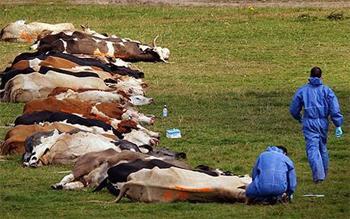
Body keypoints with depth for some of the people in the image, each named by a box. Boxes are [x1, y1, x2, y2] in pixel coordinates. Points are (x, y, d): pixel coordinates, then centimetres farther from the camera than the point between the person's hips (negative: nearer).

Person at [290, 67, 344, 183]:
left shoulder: (302, 91, 4)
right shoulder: (327, 91, 3)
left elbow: (293, 110, 10)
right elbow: (335, 109, -4)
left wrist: (300, 119, 30)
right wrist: (338, 125, -3)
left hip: (309, 123, -2)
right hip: (323, 123, 2)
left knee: (312, 149, -9)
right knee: (322, 147, 18)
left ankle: (318, 174, -26)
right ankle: (324, 172, 28)